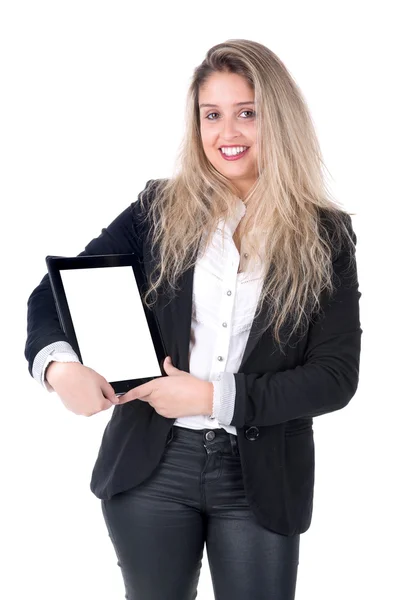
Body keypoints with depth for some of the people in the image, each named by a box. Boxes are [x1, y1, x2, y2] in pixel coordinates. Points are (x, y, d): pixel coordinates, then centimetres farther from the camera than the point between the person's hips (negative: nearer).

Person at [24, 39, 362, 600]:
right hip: (152, 467, 1)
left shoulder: (325, 236, -2)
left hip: (260, 475, -1)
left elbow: (337, 375, -6)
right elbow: (55, 293, 1)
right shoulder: (159, 210, 1)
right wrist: (59, 365, -21)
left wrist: (212, 397, -15)